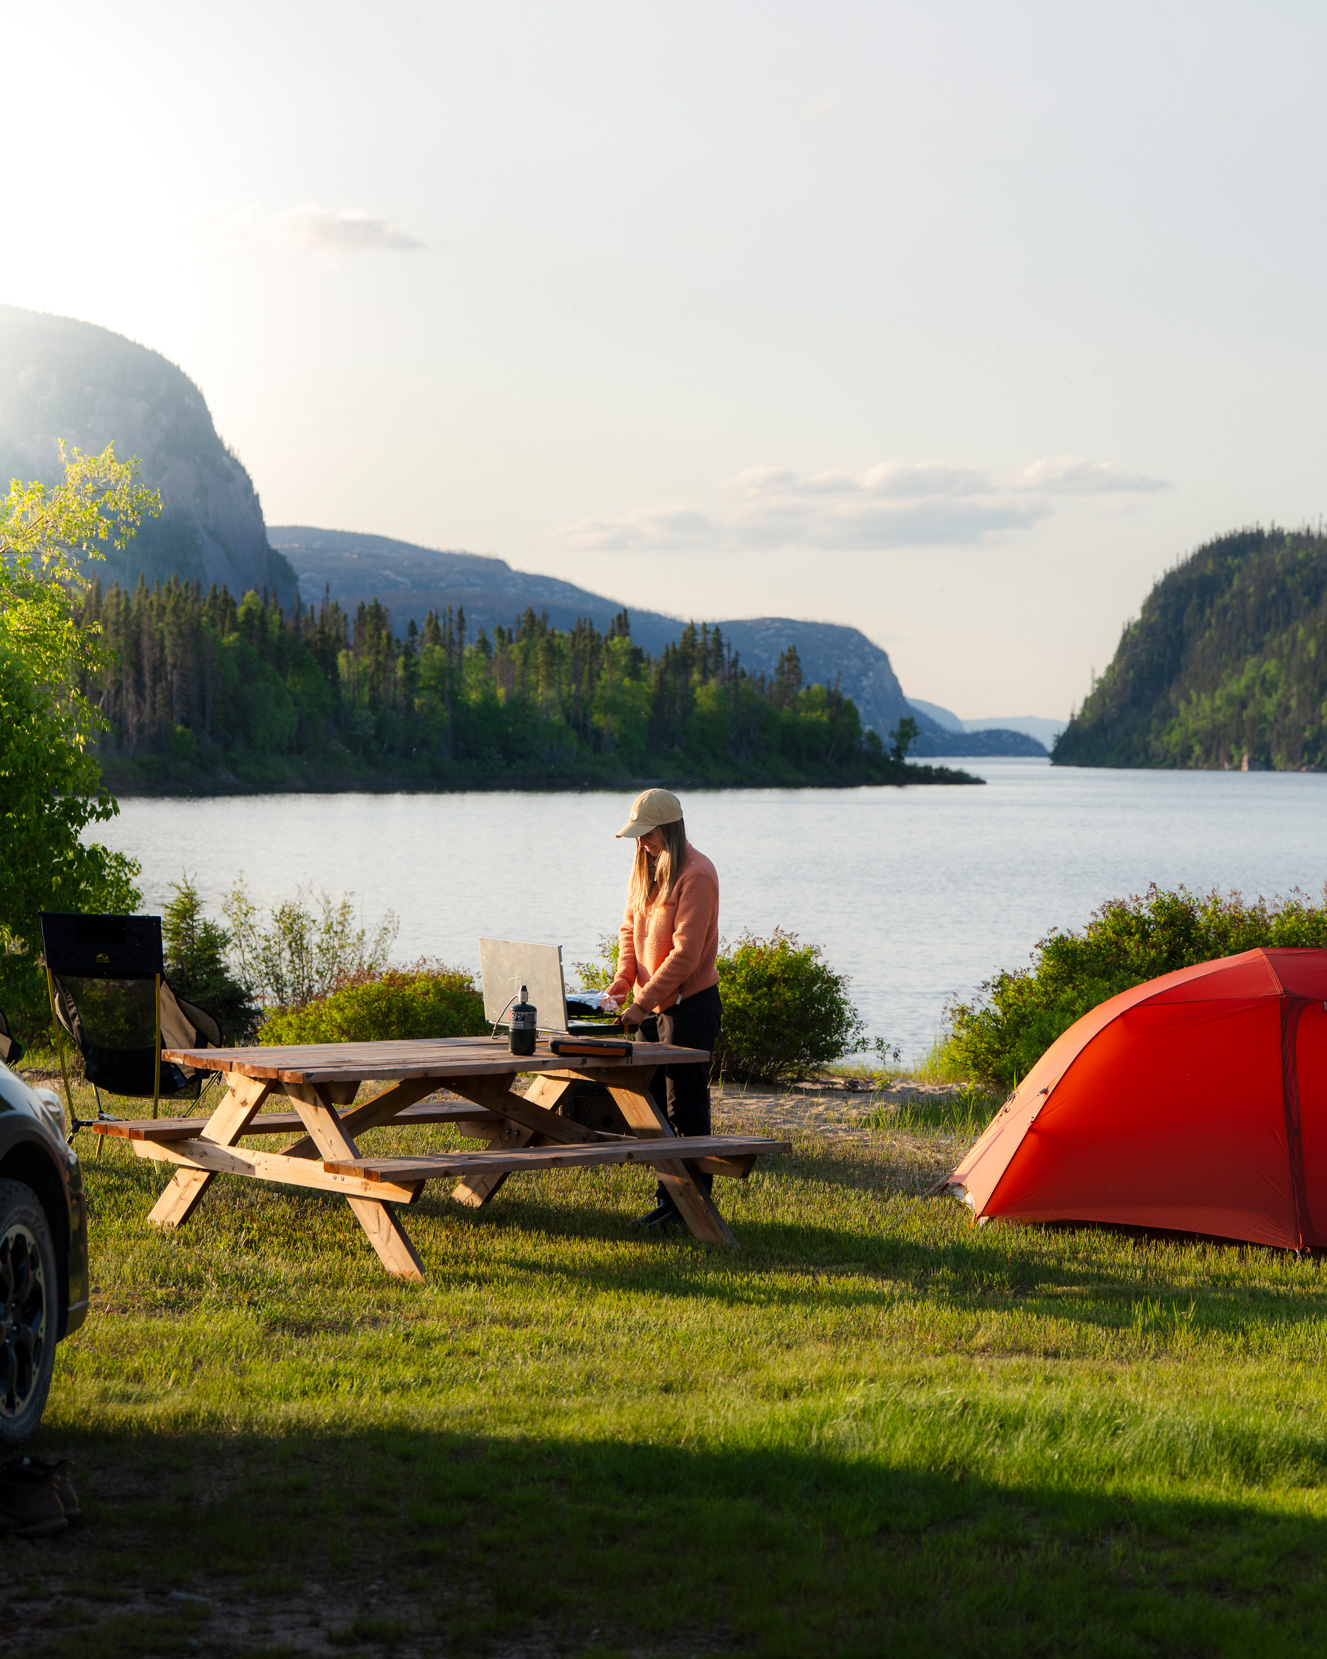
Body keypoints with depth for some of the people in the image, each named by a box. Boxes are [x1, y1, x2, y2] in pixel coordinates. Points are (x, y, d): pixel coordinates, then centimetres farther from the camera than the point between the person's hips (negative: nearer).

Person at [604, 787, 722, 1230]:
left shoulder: (695, 874, -17)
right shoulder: (645, 868, 10)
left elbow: (685, 953, -21)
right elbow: (631, 928, 15)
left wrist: (643, 1003, -22)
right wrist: (623, 979, -3)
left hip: (690, 1003, -8)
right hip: (655, 1006, 8)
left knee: (686, 1109, -3)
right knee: (658, 1106, 11)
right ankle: (668, 1198, 19)